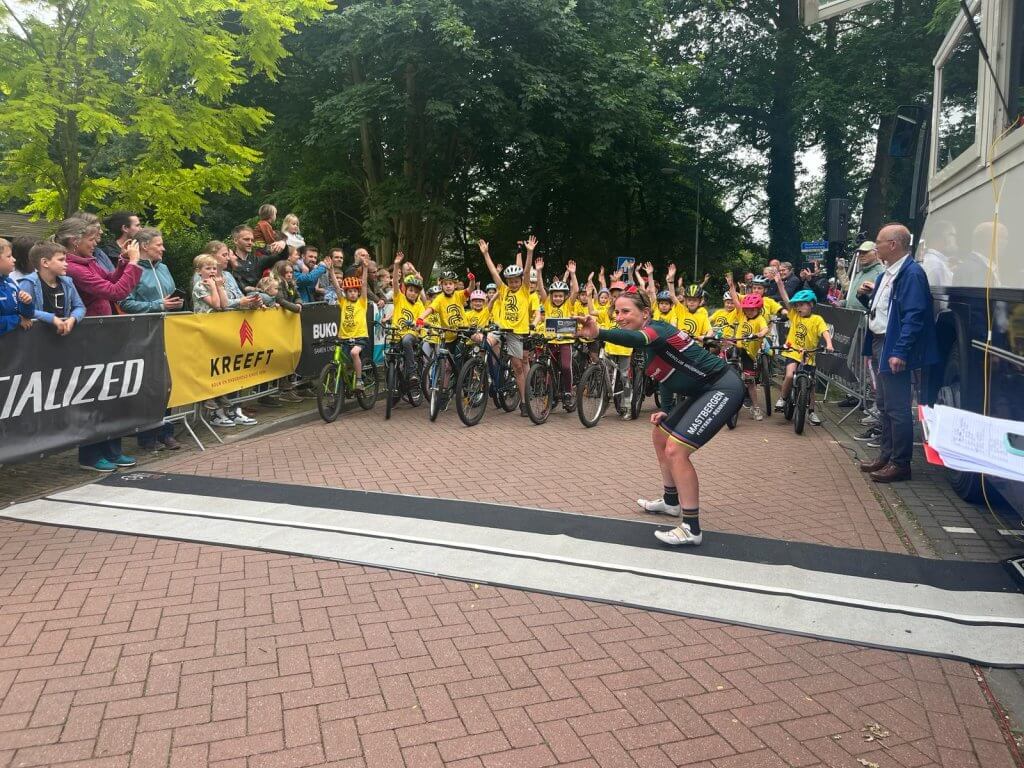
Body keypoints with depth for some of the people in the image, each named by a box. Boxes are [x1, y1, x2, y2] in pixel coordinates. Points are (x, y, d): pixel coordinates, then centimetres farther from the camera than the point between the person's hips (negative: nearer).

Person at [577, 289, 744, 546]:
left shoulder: (657, 329, -20)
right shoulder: (648, 339, 8)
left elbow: (636, 339, -44)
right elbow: (667, 373, 18)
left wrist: (598, 333, -61)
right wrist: (666, 411, 5)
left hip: (723, 389, -11)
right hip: (702, 390, 11)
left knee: (675, 450, -18)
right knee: (660, 437, 20)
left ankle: (691, 529, -9)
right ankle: (671, 501, 38)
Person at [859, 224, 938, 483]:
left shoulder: (911, 273, -16)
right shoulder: (887, 273, 13)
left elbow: (913, 316, -23)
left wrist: (900, 352, -26)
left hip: (894, 349, -10)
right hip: (880, 344, 10)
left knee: (897, 408, -3)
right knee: (885, 405, 17)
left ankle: (900, 464, 5)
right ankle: (886, 456, 27)